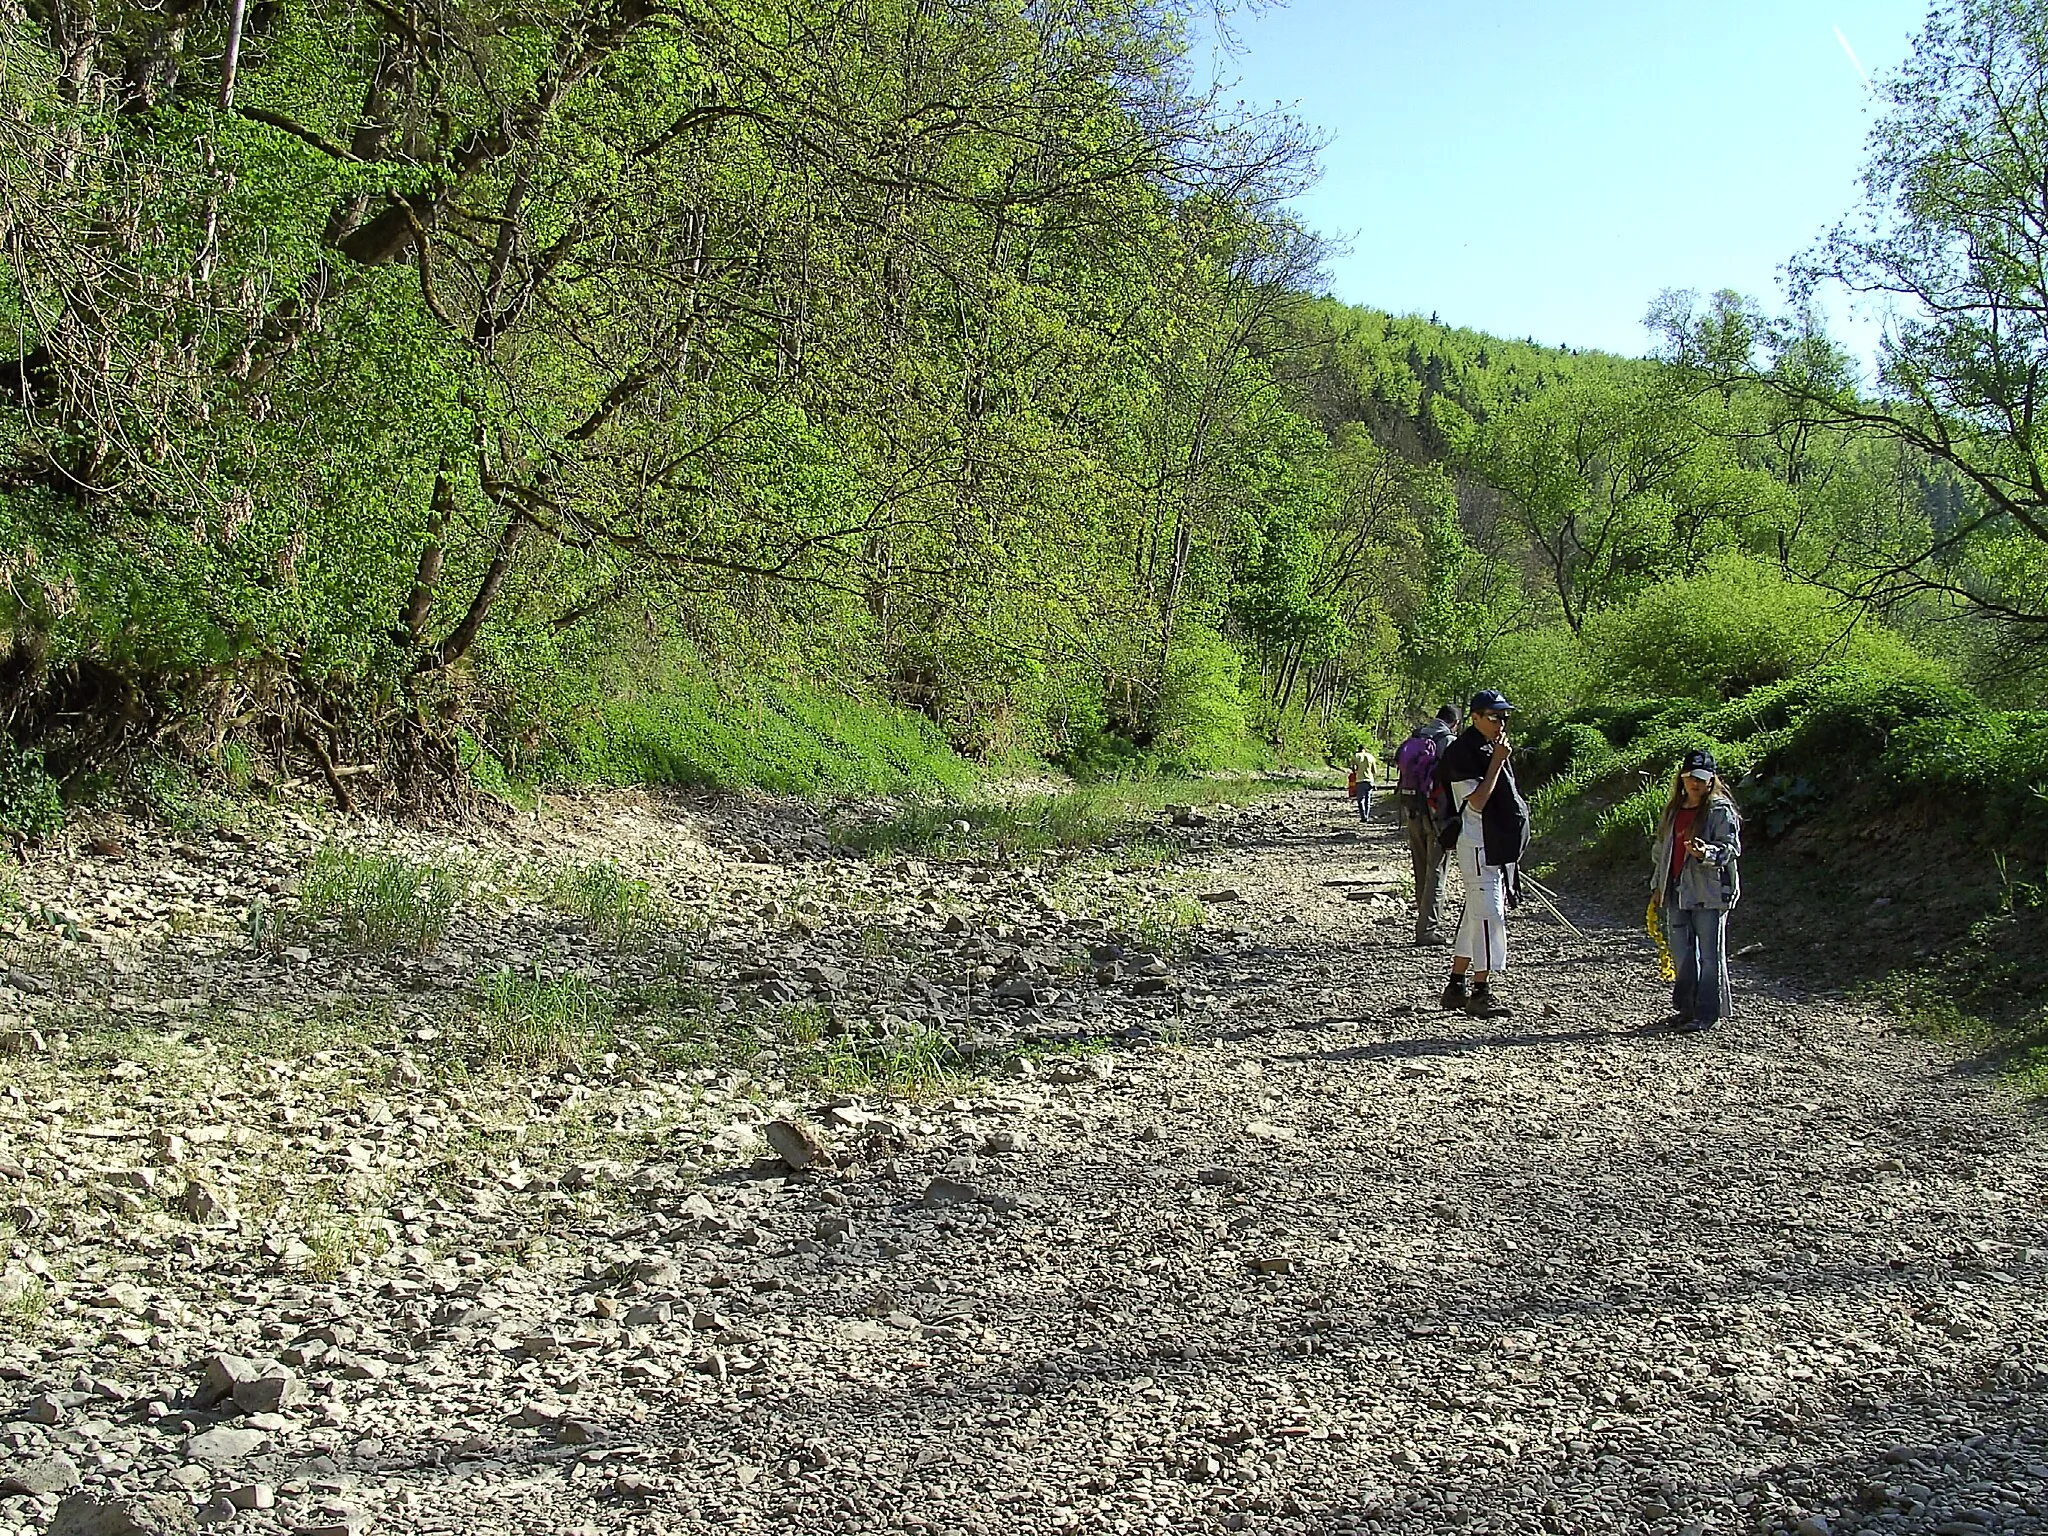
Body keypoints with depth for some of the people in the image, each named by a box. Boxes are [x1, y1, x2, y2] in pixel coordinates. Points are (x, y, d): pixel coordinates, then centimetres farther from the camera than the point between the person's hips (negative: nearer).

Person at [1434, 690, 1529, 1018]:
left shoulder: (1493, 748, 16)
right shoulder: (1463, 751, -13)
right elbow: (1477, 801, -21)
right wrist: (1497, 761, -20)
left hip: (1499, 845, 10)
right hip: (1479, 847, -10)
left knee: (1476, 915, 12)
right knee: (1488, 914, -11)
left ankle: (1456, 987, 18)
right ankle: (1480, 991, -7)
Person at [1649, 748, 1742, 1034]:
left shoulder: (1721, 811, -6)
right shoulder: (1674, 810, 15)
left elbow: (1730, 847, -14)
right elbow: (1661, 848, 22)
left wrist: (1707, 853, -32)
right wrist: (1657, 884, 18)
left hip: (1710, 891, -7)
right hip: (1677, 891, 7)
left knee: (1709, 954, -3)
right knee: (1681, 953, 11)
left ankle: (1708, 1013, 3)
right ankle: (1685, 1008, 22)